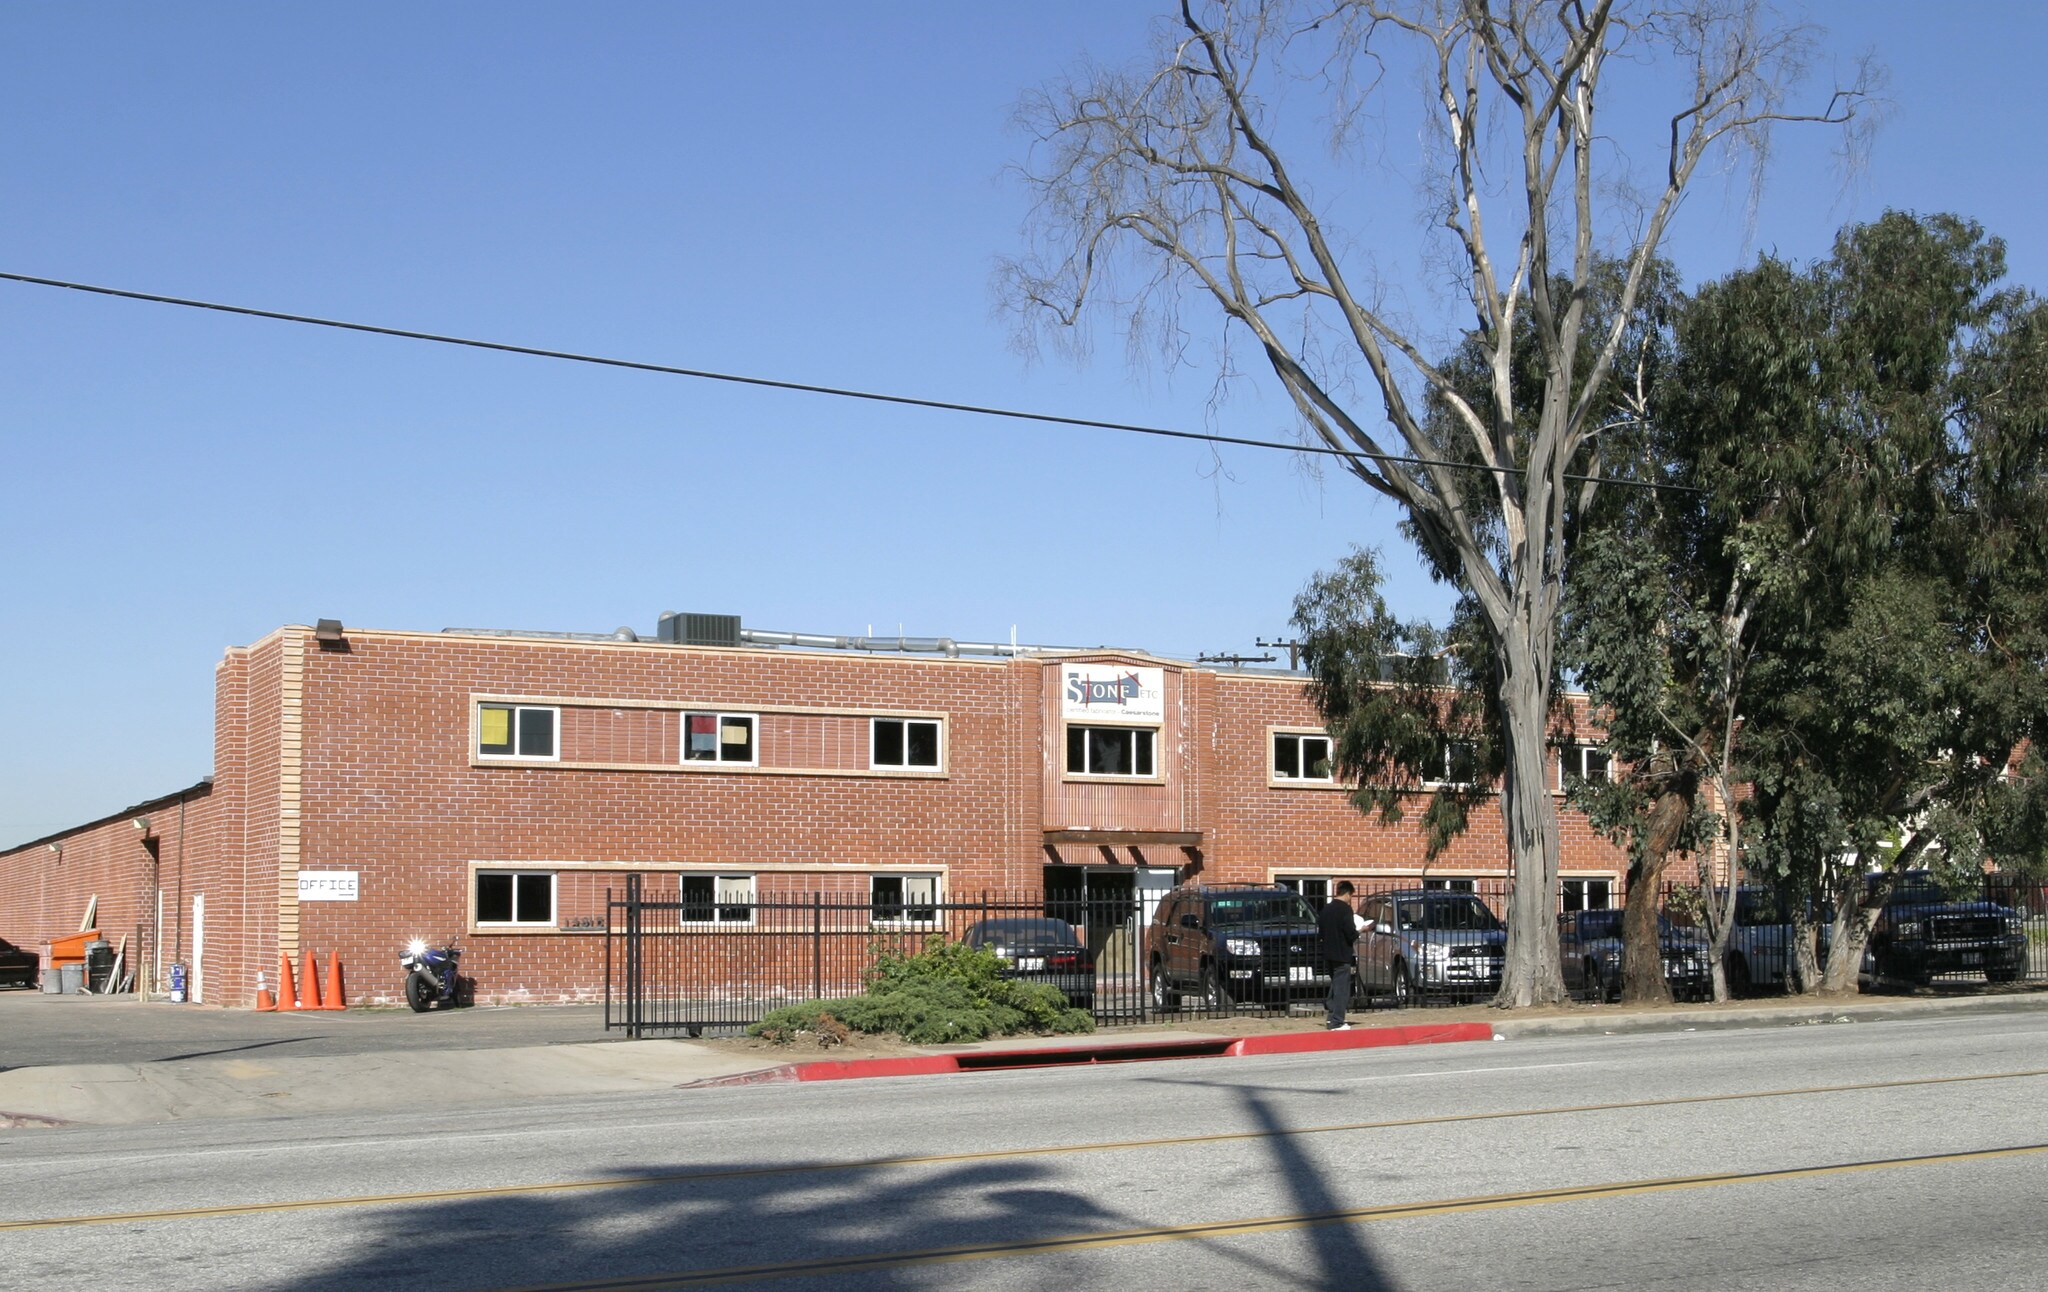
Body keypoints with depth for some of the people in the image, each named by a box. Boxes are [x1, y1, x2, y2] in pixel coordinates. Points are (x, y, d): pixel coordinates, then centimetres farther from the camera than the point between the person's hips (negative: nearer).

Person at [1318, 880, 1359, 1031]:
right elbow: (1351, 933, -18)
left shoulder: (1326, 908, 8)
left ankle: (1332, 1017, 21)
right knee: (1341, 988, -3)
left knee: (1335, 985, 20)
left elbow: (1320, 933, 12)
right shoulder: (1345, 909, -14)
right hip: (1342, 955, -7)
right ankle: (1337, 1022, -4)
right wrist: (1359, 932, 1)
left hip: (1328, 954, 7)